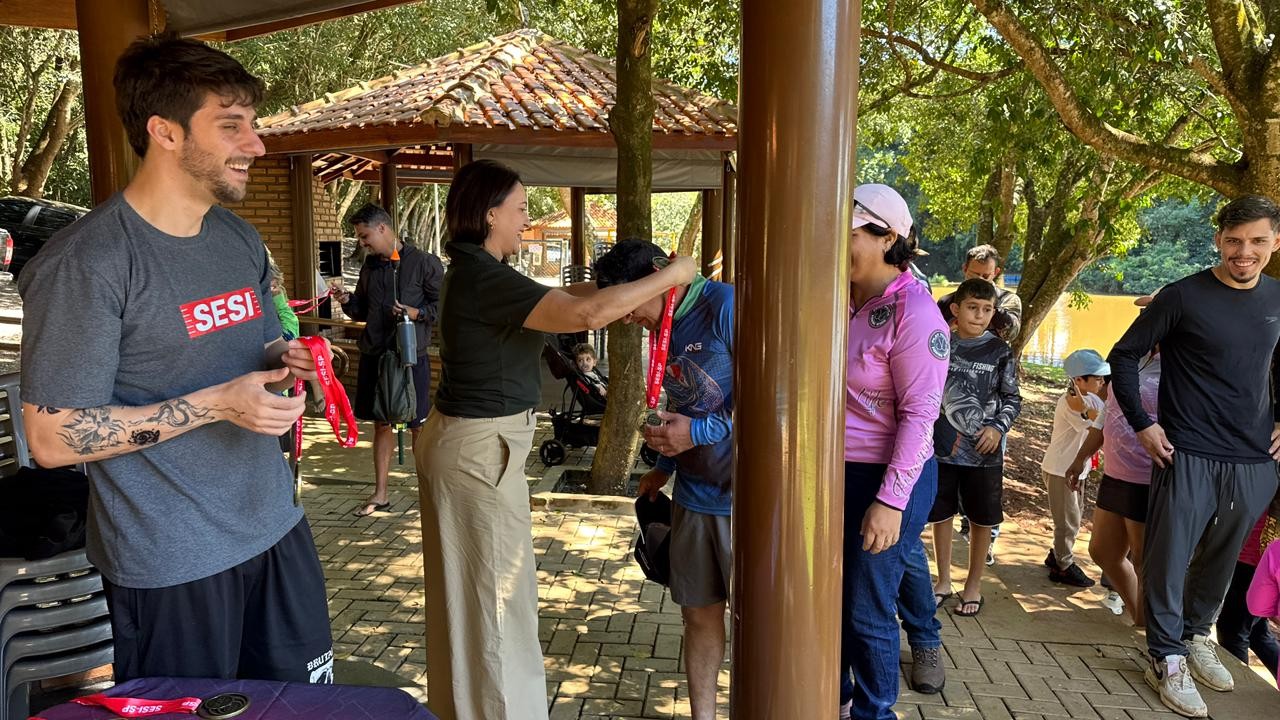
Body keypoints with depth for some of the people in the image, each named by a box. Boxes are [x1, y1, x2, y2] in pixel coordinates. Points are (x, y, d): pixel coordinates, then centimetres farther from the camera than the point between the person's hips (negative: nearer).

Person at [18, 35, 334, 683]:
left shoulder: (241, 240, 8)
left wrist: (282, 358, -3)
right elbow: (52, 438, -16)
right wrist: (214, 404, -22)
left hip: (275, 528, 7)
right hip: (171, 566, -7)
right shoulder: (86, 262, -16)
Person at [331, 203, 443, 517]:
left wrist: (416, 313, -21)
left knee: (418, 426, 3)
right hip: (373, 355, 6)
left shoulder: (424, 262, -8)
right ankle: (380, 494, 22)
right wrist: (347, 300, -1)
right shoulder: (370, 266, 11)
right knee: (381, 423, 13)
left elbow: (443, 305, -7)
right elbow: (362, 311, 19)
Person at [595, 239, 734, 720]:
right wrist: (667, 466, 15)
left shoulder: (727, 307, -16)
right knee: (698, 612, 14)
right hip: (694, 494, 7)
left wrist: (701, 432, -19)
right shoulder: (665, 327, 11)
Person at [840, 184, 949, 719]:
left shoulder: (912, 311, -16)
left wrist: (890, 500, -21)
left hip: (885, 479, -7)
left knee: (867, 613, 6)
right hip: (834, 472, 7)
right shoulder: (843, 302, 6)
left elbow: (920, 413, -18)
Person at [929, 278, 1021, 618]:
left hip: (984, 452, -1)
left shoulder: (999, 351, -2)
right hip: (942, 447, 1)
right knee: (941, 514, 10)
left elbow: (1012, 399, 4)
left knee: (982, 520, 9)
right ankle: (943, 580, 27)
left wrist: (998, 427, -12)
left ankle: (974, 584, 25)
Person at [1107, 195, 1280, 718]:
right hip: (1189, 455, -4)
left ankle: (1196, 635, 36)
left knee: (1222, 557, 17)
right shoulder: (1184, 297, -9)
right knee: (1170, 557, 0)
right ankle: (1168, 659, 14)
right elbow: (1124, 356, -4)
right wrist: (1142, 424, -9)